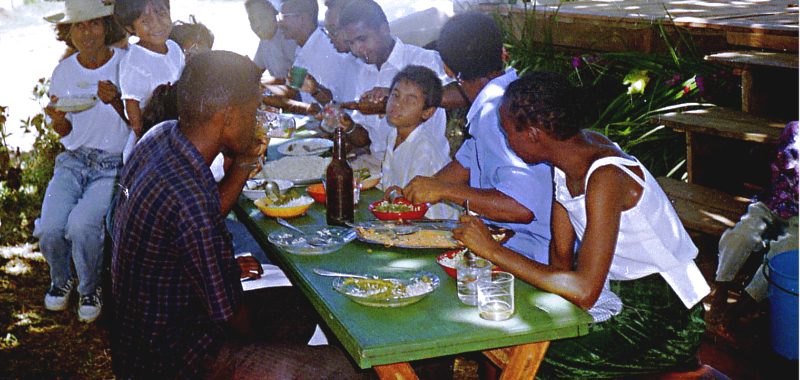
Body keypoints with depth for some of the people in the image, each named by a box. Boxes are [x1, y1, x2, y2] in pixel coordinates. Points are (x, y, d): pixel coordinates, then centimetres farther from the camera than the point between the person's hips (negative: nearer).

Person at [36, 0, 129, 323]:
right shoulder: (63, 72, 4)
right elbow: (64, 132, 13)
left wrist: (116, 102, -26)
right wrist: (57, 120, -11)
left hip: (115, 164, -3)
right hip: (74, 160, 4)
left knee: (81, 225, -27)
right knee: (50, 228, -19)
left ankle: (90, 288, 4)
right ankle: (61, 280, 16)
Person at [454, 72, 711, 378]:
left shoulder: (605, 176, -27)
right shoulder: (567, 160, -1)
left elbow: (584, 291, -33)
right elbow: (561, 253, 5)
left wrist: (494, 251, -29)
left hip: (665, 319, -8)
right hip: (616, 293, 8)